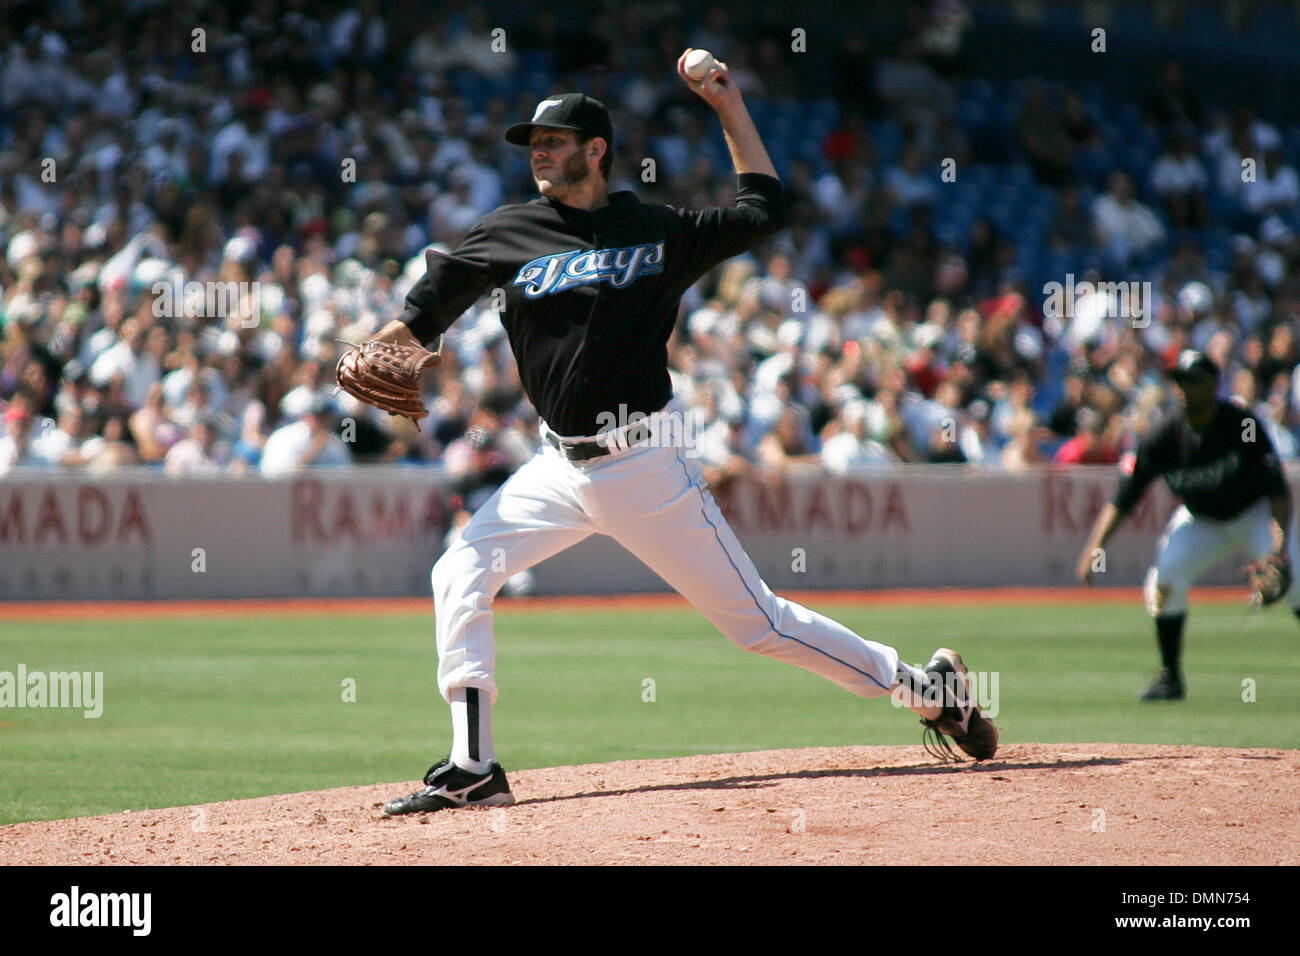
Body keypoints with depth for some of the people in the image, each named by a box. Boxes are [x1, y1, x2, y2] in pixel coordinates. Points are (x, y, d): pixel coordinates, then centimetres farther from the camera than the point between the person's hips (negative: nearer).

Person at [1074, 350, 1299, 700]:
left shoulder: (1242, 426, -28)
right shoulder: (1162, 438, -22)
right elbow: (1122, 499, -19)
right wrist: (1094, 549, -32)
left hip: (1256, 513, -2)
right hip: (1201, 521, 3)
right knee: (1164, 578, -19)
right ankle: (1170, 677, -3)